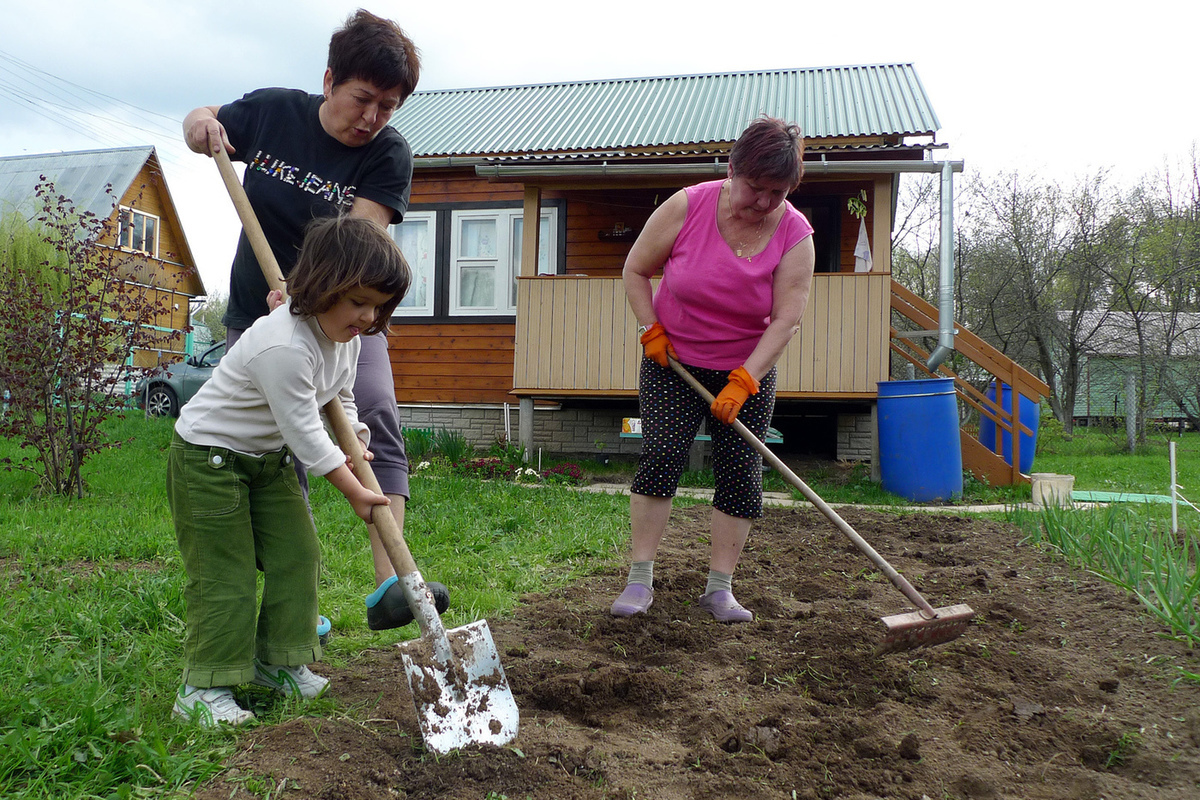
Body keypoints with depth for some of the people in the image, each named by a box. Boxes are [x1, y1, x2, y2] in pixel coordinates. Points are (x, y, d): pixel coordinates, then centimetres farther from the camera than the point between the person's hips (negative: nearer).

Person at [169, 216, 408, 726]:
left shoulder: (346, 337, -4)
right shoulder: (284, 345, -34)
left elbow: (341, 399, 14)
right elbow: (304, 430, -29)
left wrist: (357, 443, 1)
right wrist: (354, 492, -22)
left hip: (268, 456, 9)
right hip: (208, 455, -9)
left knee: (297, 552, 6)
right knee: (224, 571, -7)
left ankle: (276, 660, 21)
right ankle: (201, 687, 5)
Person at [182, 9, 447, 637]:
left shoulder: (388, 154, -10)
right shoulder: (271, 111, -2)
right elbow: (205, 126, 17)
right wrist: (201, 124, -8)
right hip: (258, 319, 1)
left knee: (376, 417, -24)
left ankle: (389, 584, -29)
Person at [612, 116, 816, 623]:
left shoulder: (795, 235, -13)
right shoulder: (688, 206, -14)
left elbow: (787, 319, -17)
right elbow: (635, 270, -2)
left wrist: (742, 382, -25)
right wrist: (651, 330, -10)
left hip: (748, 371, 1)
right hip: (672, 361, -1)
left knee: (741, 471, -3)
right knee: (661, 455, -12)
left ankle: (720, 588, 7)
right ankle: (640, 580, -4)